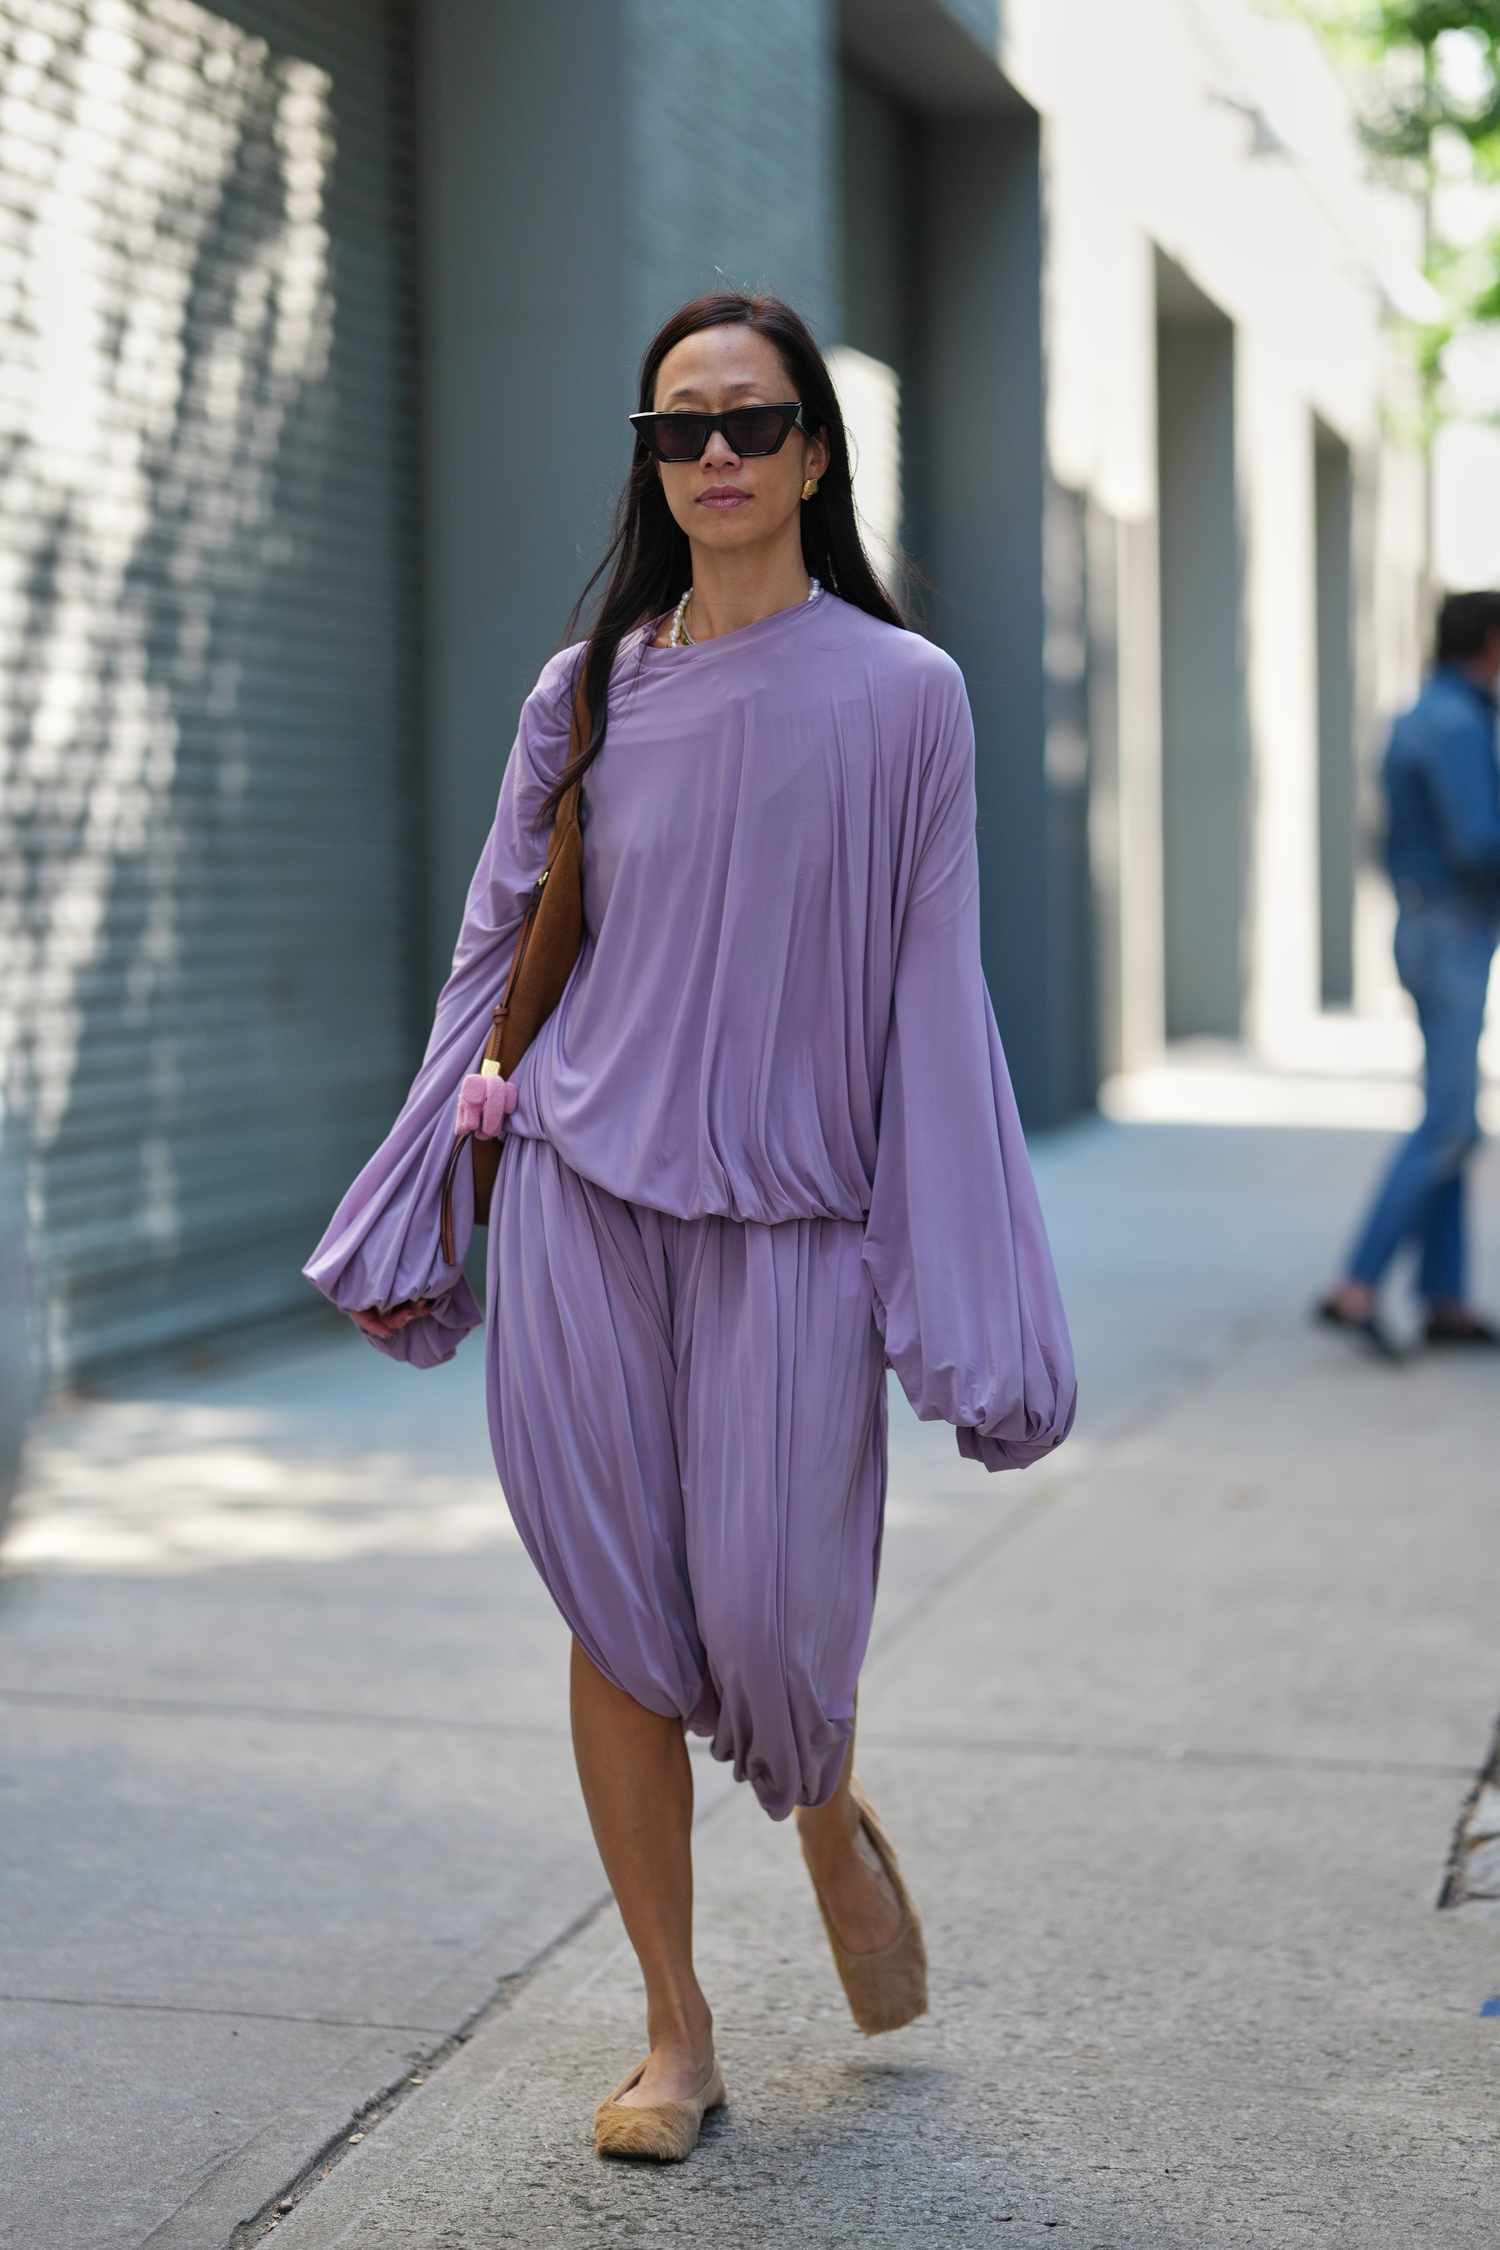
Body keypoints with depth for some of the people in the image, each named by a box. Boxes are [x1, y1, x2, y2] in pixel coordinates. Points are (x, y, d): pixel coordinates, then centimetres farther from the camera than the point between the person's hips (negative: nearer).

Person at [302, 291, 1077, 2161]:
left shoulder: (900, 694, 0)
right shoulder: (585, 691, 6)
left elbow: (929, 992, -1)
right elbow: (495, 952, 12)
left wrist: (954, 1303, -5)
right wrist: (410, 1223, 8)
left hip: (789, 1216, -2)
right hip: (584, 1201, 2)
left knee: (770, 1616, -6)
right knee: (618, 1619, 2)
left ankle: (833, 1823, 31)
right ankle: (676, 2028, 16)